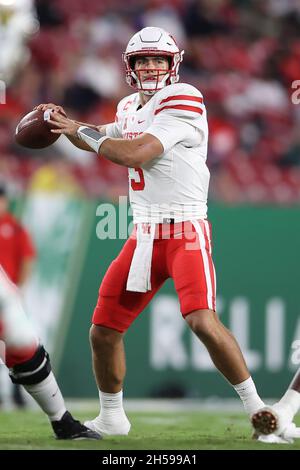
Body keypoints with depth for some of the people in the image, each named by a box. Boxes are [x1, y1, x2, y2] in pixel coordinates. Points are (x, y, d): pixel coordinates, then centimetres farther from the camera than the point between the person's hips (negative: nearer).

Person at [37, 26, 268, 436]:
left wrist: (81, 131, -9)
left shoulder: (182, 101, -12)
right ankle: (111, 418, 26)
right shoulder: (130, 108, 13)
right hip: (143, 236, 7)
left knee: (203, 322, -25)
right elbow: (102, 141, 32)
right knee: (103, 331, 7)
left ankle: (255, 406, -13)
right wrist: (64, 122, 13)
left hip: (186, 233, -7)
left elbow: (136, 154, -21)